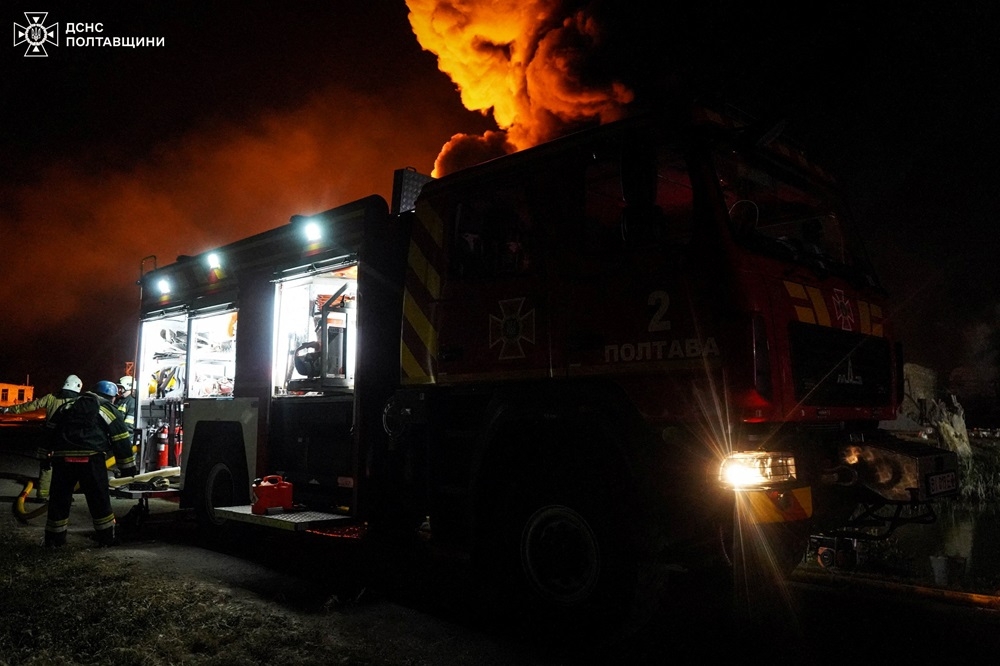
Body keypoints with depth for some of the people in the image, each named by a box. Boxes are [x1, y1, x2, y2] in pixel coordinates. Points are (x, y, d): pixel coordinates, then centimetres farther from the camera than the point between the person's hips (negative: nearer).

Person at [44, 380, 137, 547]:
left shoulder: (67, 406, 25)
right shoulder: (109, 410, 10)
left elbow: (51, 432, 24)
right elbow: (121, 442, 8)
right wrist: (128, 468, 13)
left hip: (62, 457, 4)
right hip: (91, 458, -4)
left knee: (59, 498, 15)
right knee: (99, 500, 7)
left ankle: (54, 538, 22)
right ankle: (107, 538, 14)